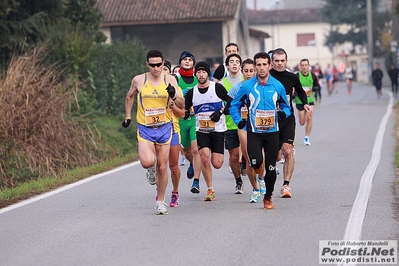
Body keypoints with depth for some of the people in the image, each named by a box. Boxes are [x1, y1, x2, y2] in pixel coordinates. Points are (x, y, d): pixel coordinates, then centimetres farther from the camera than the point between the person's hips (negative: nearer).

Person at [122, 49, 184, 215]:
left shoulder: (170, 80, -2)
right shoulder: (138, 80, -3)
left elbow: (182, 105, -2)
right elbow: (129, 96, 18)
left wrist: (174, 96, -22)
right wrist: (128, 116, 14)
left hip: (164, 128, 1)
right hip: (145, 128, -1)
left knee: (162, 168, 5)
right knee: (147, 162, -23)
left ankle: (160, 201, 22)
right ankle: (151, 169, 14)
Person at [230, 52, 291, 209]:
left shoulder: (277, 86, 1)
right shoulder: (247, 86, -3)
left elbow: (285, 106, 13)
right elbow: (234, 105, 9)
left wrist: (283, 113, -9)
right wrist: (239, 122, -3)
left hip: (272, 131, 1)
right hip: (254, 132, -1)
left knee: (271, 167, 4)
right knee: (256, 162, -20)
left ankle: (268, 197, 21)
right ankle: (257, 166, 19)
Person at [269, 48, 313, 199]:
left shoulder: (292, 77, 3)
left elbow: (301, 92, 22)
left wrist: (305, 104, 5)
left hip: (288, 119, 1)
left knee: (288, 152, -15)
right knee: (276, 156, 4)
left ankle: (286, 185, -9)